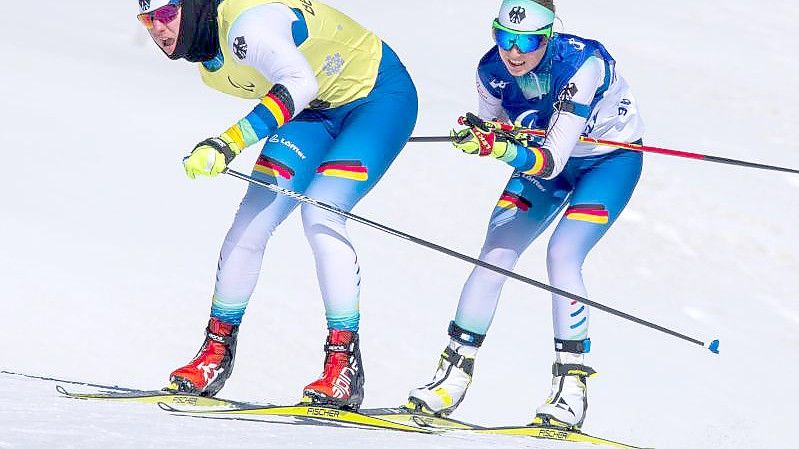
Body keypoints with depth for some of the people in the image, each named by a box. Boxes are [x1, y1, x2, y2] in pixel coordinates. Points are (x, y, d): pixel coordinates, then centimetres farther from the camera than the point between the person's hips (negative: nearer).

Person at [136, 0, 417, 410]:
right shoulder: (203, 45, -4)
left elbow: (299, 83, -48)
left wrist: (229, 142, -56)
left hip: (382, 95, -9)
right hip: (318, 110, 9)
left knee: (319, 215, -25)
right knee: (252, 218, -3)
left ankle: (345, 365, -20)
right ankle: (216, 351, 6)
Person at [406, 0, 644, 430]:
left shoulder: (582, 64, -37)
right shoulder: (492, 70, -21)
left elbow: (552, 161, -41)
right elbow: (492, 129, 0)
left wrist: (500, 148, -57)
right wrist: (483, 135, -23)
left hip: (612, 157, -5)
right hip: (546, 152, 5)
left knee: (562, 254, -24)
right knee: (496, 253, -9)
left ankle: (572, 386, -15)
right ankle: (454, 374, 0)